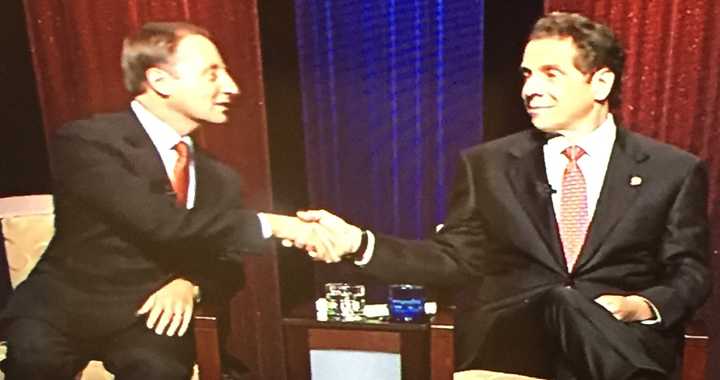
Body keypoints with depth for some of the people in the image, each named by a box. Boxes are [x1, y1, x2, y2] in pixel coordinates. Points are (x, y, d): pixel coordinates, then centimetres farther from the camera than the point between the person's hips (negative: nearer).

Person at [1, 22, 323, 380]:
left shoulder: (216, 175, 7)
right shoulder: (86, 140, -12)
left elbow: (226, 253, 8)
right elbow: (161, 224, -24)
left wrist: (189, 281, -14)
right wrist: (271, 225, -21)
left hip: (151, 312, 3)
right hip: (67, 304, -2)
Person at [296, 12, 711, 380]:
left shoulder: (675, 170, 7)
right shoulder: (487, 165, 9)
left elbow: (691, 273, 10)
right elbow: (455, 258, 6)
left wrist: (644, 306, -13)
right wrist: (358, 241, -8)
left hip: (622, 345, 0)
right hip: (508, 339, 1)